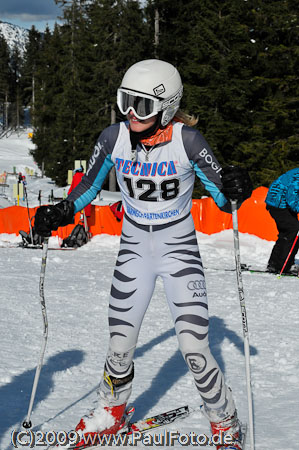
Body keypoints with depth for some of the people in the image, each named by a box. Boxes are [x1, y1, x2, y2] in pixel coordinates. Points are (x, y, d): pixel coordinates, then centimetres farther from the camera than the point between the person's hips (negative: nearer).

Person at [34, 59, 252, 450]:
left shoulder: (187, 140, -19)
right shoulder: (113, 138, -10)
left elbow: (221, 198, -9)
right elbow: (89, 186, 6)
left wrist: (234, 189, -31)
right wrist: (61, 213, -10)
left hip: (180, 250, -3)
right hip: (134, 251, 3)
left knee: (195, 351, -10)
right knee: (120, 348, 6)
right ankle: (111, 412, 35)